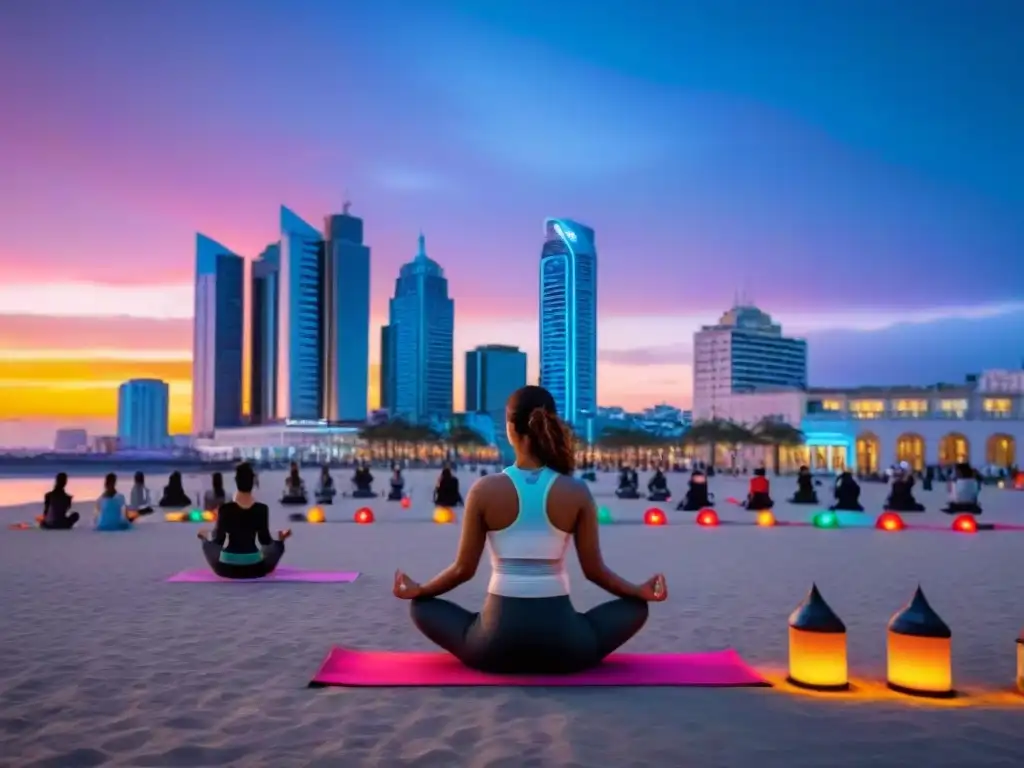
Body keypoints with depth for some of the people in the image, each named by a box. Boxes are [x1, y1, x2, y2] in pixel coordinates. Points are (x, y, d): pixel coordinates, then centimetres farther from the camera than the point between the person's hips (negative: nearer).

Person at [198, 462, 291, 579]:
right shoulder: (262, 509, -10)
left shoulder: (225, 508, -13)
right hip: (255, 568, 0)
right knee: (278, 545, 31)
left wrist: (205, 536, 16)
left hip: (227, 568, 0)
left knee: (208, 543, 31)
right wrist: (281, 538, 18)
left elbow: (219, 540, -5)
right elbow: (265, 540, -3)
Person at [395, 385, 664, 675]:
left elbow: (464, 569, 0)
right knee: (636, 607, 25)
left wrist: (417, 590, 18)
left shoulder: (484, 490, -7)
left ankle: (503, 656, 16)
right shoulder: (577, 492, -5)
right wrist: (640, 591, 20)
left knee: (422, 606, 24)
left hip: (496, 645, -1)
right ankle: (561, 656, 16)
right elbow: (594, 570, 1)